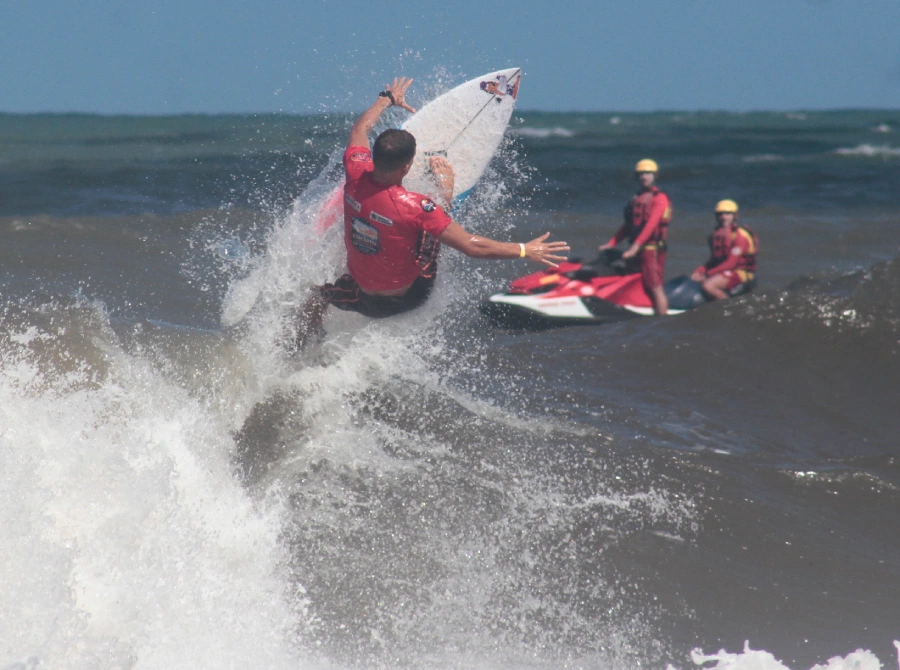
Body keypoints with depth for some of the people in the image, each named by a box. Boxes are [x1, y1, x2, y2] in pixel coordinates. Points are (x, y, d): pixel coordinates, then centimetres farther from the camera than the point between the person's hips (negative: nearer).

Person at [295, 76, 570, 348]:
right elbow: (472, 247, -29)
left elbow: (360, 129, 4)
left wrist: (387, 99, 21)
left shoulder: (356, 178, -20)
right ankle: (445, 188, 39)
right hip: (404, 298, -3)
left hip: (361, 296, 3)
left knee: (318, 297, 39)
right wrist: (524, 250, -19)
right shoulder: (415, 208, -34)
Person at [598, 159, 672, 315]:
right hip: (635, 249, 8)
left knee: (655, 288, -12)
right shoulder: (635, 199, 20)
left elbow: (651, 224, -17)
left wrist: (635, 246, -26)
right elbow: (627, 226, 21)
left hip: (652, 248, -8)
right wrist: (610, 244, 11)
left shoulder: (659, 198, -6)